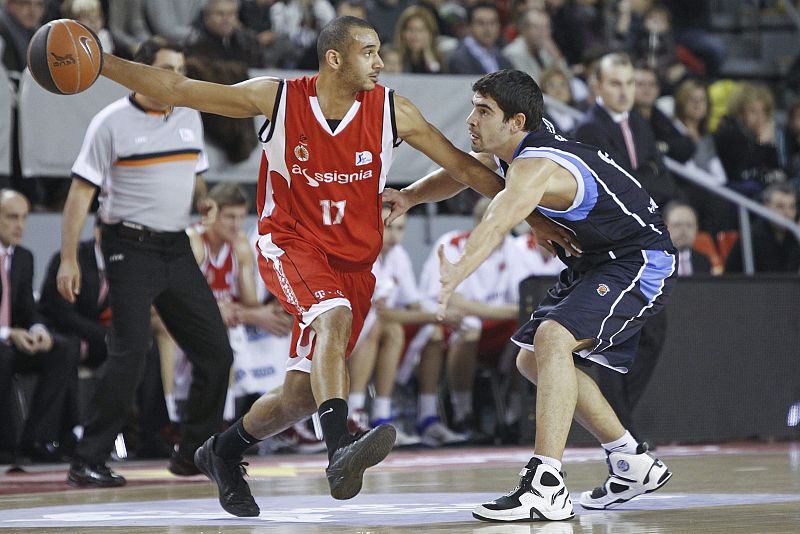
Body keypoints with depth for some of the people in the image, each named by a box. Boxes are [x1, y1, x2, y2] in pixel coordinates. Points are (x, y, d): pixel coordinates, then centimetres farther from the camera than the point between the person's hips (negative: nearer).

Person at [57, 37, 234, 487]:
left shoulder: (190, 116, 10)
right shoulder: (112, 122, -8)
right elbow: (81, 192, -8)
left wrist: (204, 200, 3)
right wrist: (69, 259, -14)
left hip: (177, 248, 7)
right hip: (131, 250, -6)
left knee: (216, 351, 4)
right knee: (130, 353, -16)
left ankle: (194, 452, 18)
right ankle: (88, 462, -10)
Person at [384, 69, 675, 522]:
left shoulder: (535, 166, -30)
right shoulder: (511, 148, -1)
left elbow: (499, 221, -51)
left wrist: (460, 270, -69)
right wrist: (409, 196, -1)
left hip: (641, 261, -11)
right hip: (594, 263, 11)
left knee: (553, 338, -30)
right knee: (533, 360, 14)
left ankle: (546, 487, -36)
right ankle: (633, 463, 25)